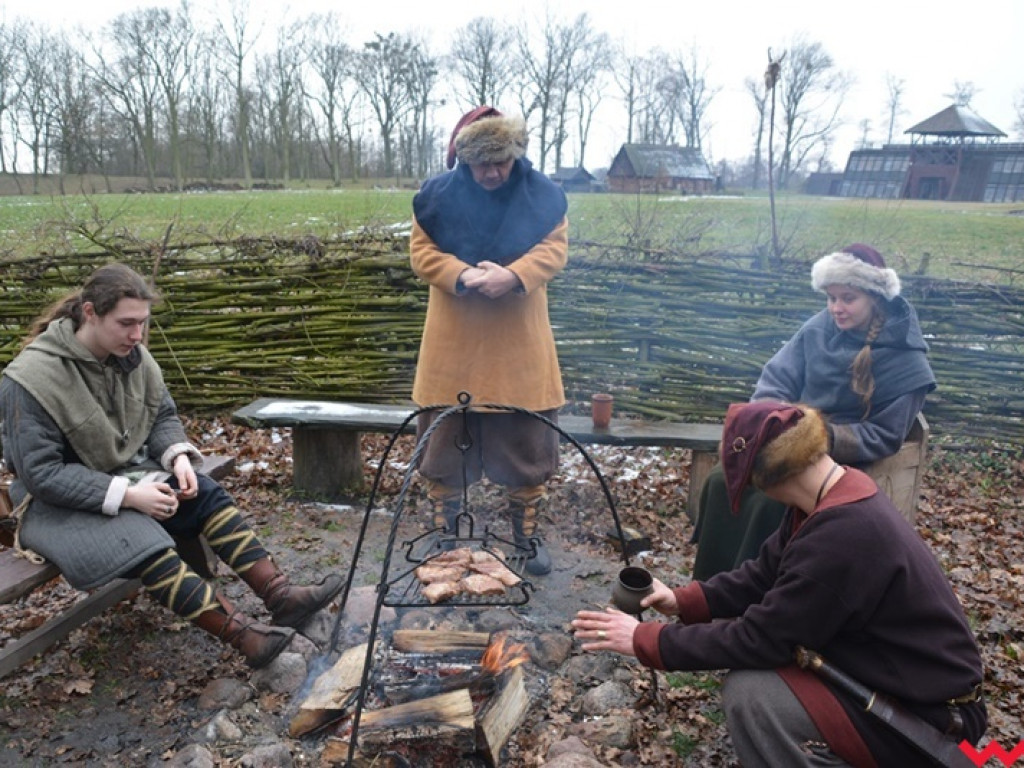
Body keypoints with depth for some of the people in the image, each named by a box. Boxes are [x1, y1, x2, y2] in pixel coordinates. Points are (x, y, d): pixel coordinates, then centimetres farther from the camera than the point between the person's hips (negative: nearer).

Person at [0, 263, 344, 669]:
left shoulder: (132, 355, -5)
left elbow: (163, 416, 7)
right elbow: (42, 473, -24)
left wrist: (178, 456, -15)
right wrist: (127, 496, -29)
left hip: (127, 472, 6)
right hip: (59, 502, -6)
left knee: (207, 496, -17)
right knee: (143, 543, -31)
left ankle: (280, 595, -21)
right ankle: (245, 635, -32)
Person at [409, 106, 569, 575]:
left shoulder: (542, 195, 0)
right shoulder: (437, 194, -1)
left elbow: (554, 250, -4)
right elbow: (422, 253, -1)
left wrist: (512, 276, -23)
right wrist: (463, 275, -20)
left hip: (518, 347, 0)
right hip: (453, 345, 0)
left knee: (525, 439, 6)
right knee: (446, 437, 8)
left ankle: (527, 531, 24)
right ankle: (444, 529, 26)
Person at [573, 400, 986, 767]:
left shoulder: (842, 536, -34)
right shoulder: (834, 498, -3)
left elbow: (760, 638, -28)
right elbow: (764, 575, 6)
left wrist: (645, 641, -20)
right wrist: (683, 601, -4)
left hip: (929, 715, -9)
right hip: (882, 675, 9)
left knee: (749, 694, -23)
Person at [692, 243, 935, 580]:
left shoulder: (905, 359, -8)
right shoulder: (820, 328, 2)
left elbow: (885, 436, -9)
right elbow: (776, 379, 3)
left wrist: (828, 438, -24)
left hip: (845, 460, -4)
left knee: (770, 500, -31)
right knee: (721, 480, -21)